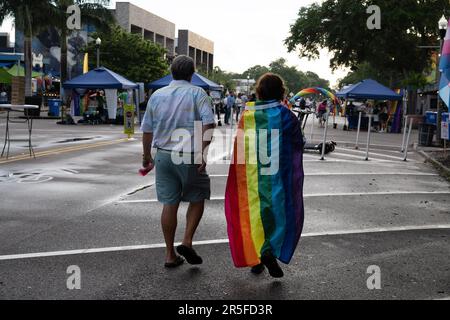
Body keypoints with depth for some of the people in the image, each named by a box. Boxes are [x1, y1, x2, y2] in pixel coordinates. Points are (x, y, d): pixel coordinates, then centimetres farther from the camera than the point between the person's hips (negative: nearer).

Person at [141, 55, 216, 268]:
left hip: (163, 155, 4)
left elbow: (147, 130, 13)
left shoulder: (157, 95, 10)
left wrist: (147, 157, 22)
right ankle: (187, 242, 4)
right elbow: (209, 124, -17)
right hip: (189, 156, -4)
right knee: (197, 199, 15)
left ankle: (170, 254, 14)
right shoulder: (197, 94, -3)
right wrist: (203, 153, -17)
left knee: (169, 204, 8)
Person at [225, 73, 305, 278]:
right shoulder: (286, 116, -7)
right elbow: (299, 145, 1)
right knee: (281, 213, 10)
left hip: (252, 176, 3)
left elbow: (239, 146, 2)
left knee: (253, 213, 14)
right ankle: (270, 251, -9)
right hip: (279, 176, -2)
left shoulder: (247, 116, -1)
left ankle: (255, 258, 19)